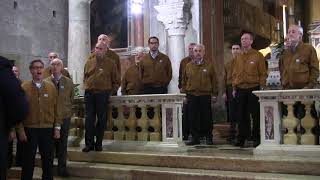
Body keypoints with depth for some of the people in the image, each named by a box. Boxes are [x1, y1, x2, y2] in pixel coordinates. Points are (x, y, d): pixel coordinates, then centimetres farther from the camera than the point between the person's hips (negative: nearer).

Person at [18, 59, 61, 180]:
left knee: (48, 160, 10)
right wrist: (21, 129, -7)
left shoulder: (51, 87, 4)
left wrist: (57, 127, 2)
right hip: (29, 129, -2)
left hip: (48, 129, 2)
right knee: (28, 161, 8)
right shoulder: (24, 87, -2)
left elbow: (56, 108, 5)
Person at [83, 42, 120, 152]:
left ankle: (98, 143, 10)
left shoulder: (110, 64, 4)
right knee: (89, 119, 0)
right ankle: (89, 143, 7)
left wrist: (110, 92, -1)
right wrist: (87, 88, 11)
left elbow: (116, 81, 6)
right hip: (89, 94, 3)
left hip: (103, 94, -2)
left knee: (101, 119, 1)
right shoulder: (89, 62, 13)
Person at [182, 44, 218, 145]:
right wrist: (184, 93, 5)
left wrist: (214, 94, 1)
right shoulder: (188, 66, 10)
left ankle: (208, 137, 14)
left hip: (205, 96, -1)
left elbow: (214, 81, 6)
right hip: (191, 96, 2)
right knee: (193, 118, 2)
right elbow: (184, 81, 12)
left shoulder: (209, 66, 6)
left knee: (206, 118, 2)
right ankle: (195, 138, 11)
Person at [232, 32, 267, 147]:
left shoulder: (258, 55, 1)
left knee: (256, 115, -1)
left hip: (254, 89, -4)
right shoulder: (238, 57, 14)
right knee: (242, 115, 7)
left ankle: (256, 138, 8)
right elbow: (234, 74, 15)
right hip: (240, 90, 4)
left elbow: (263, 73, -1)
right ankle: (242, 138, 14)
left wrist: (262, 87, -8)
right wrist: (234, 88, 9)